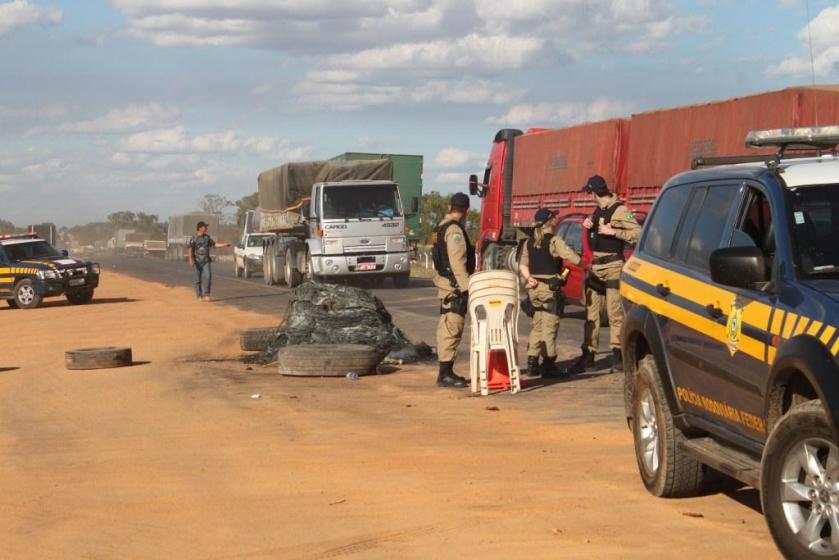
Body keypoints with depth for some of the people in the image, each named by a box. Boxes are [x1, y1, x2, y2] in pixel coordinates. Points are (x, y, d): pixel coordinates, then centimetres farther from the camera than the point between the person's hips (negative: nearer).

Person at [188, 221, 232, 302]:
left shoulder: (207, 237, 10)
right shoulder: (194, 238, -6)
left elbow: (215, 244, 16)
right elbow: (190, 250, -12)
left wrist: (226, 244, 9)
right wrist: (191, 259, -26)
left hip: (206, 262, 3)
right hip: (197, 262, -3)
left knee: (207, 277, -11)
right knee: (198, 279, 1)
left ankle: (206, 295, -8)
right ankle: (199, 296, 10)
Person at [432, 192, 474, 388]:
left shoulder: (441, 227, 15)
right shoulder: (454, 230, -15)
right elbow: (457, 263, -22)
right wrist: (467, 287, -23)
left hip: (444, 283, 11)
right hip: (454, 286, -11)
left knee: (446, 328, 14)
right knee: (452, 329, -10)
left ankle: (446, 371, 21)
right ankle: (445, 374, -12)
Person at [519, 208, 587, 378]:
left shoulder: (529, 242, 11)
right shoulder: (554, 241, -10)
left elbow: (523, 265, 8)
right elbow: (572, 257, -17)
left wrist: (529, 278, -3)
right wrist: (586, 266, -2)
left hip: (534, 287, 7)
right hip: (549, 286, -7)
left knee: (538, 324, 15)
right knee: (550, 324, -4)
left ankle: (532, 361, 14)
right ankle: (548, 363, -7)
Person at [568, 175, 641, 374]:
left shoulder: (619, 210, -11)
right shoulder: (598, 210, 14)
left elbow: (638, 233, -19)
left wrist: (613, 232, -21)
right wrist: (588, 224, 11)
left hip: (612, 267, -8)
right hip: (595, 267, 8)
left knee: (614, 312, -7)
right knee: (591, 312, 8)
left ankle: (617, 354, -2)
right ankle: (588, 354, 13)